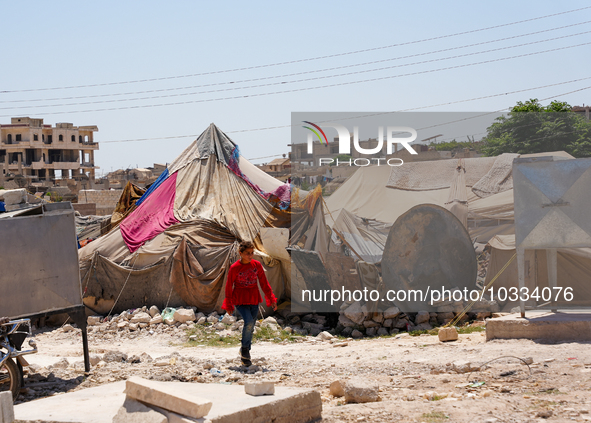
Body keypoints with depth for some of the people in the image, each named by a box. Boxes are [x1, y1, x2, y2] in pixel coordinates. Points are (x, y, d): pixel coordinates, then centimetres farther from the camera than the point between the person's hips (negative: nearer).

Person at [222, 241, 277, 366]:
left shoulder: (257, 265, 0)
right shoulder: (234, 268, -10)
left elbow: (264, 283, 7)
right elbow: (229, 286, -1)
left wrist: (271, 299, 4)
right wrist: (229, 305, 4)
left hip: (254, 300, 4)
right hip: (240, 300, -4)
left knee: (251, 327, 9)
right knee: (249, 322, -23)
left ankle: (245, 354, 26)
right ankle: (245, 348, -4)